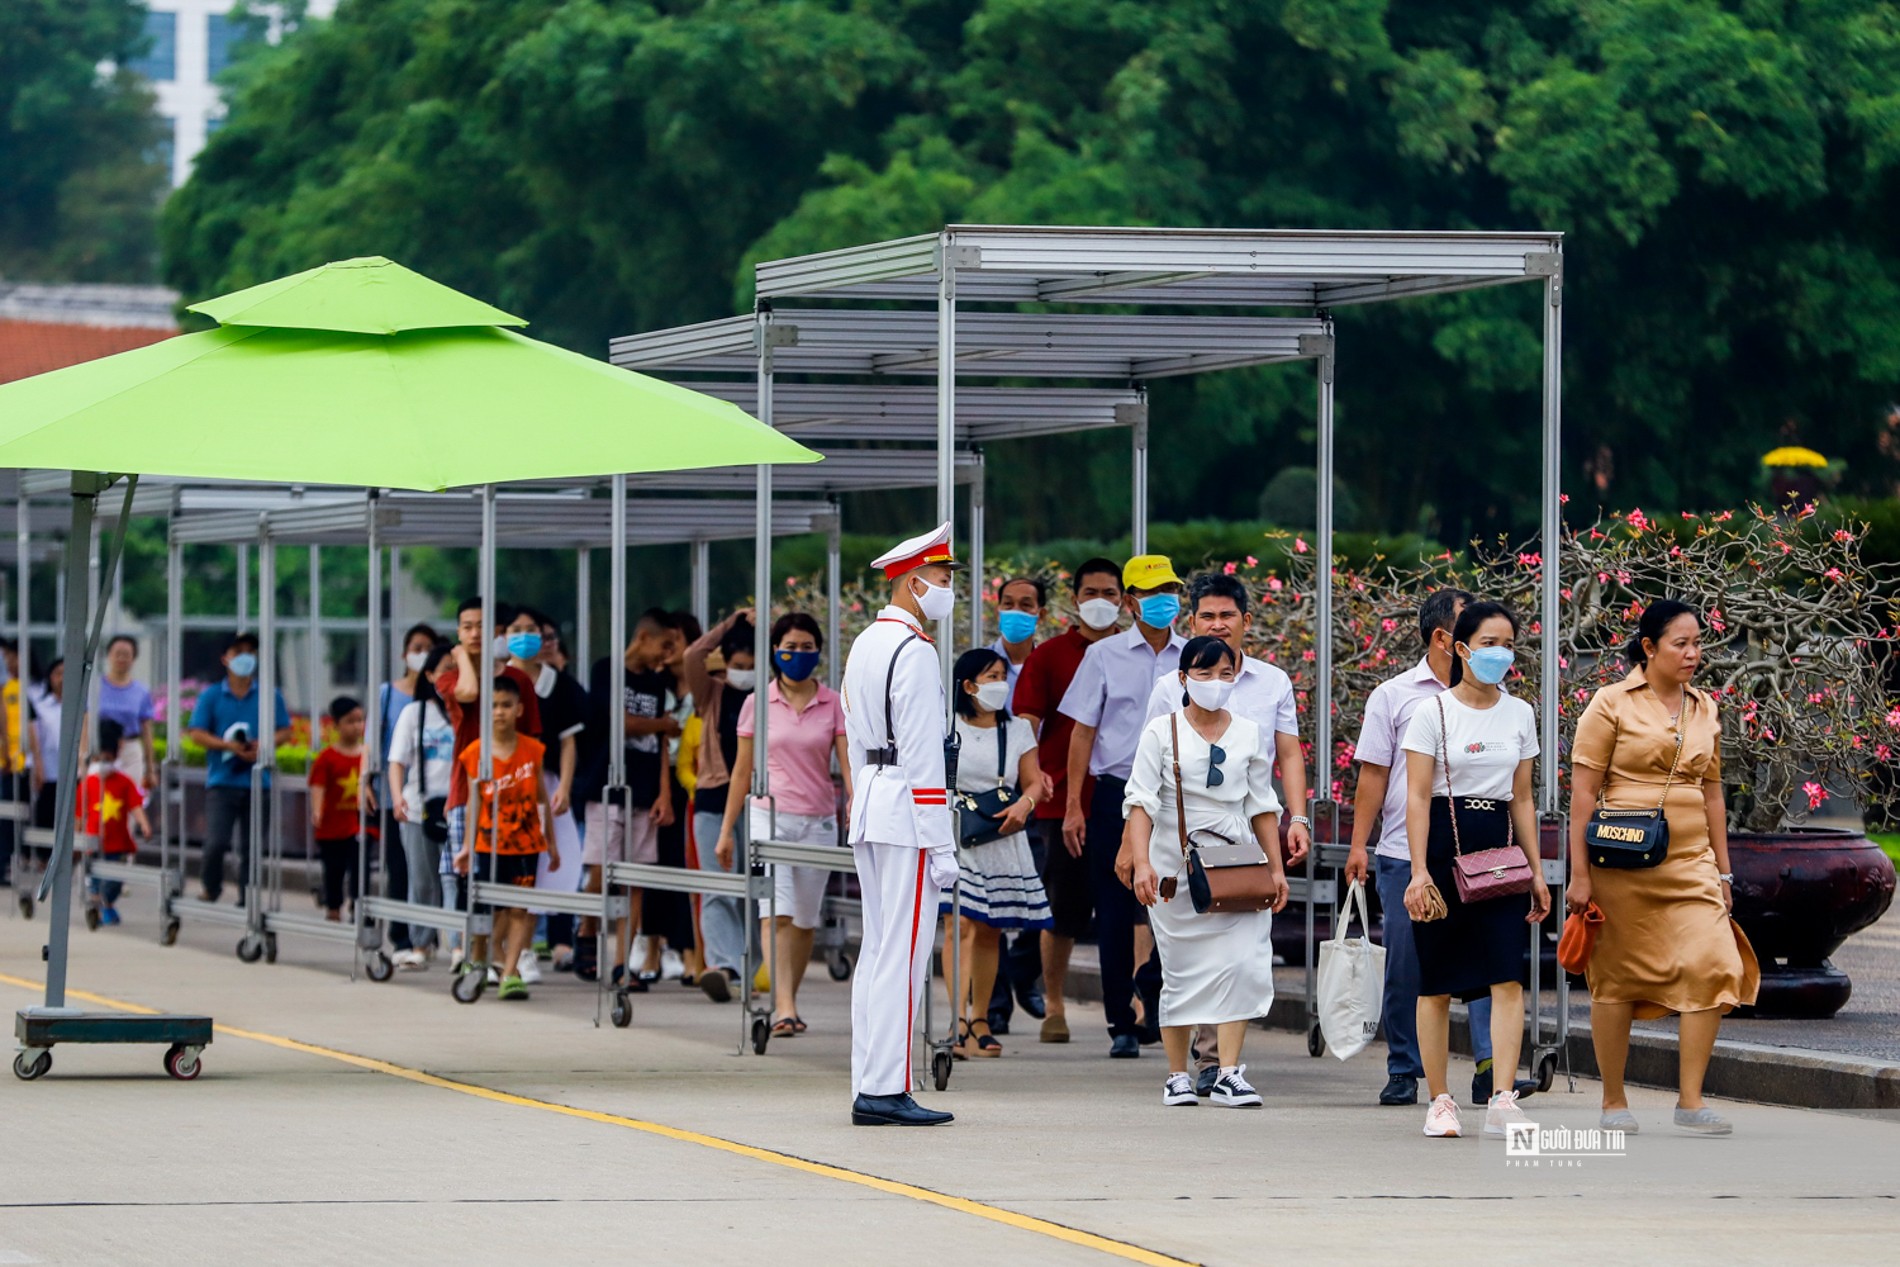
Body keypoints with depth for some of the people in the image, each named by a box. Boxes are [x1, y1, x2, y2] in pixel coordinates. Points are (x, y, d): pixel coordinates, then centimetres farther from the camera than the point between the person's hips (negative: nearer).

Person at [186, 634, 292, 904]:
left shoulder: (270, 696, 9)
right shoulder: (211, 696, 6)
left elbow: (285, 731, 9)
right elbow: (197, 734, 2)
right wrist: (228, 745, -13)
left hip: (258, 780, 2)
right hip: (222, 780, -1)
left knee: (251, 846, 3)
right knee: (216, 842, -13)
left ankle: (246, 900, 11)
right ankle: (210, 890, 9)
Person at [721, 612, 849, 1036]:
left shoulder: (834, 705, 3)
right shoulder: (757, 704, 3)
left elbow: (849, 766, -5)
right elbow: (742, 770, 8)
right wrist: (727, 830, 9)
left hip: (818, 822, 2)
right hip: (770, 816, -2)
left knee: (804, 921, 7)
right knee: (776, 914, -16)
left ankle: (785, 1005, 20)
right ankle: (784, 1008, -24)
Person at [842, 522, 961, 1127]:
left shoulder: (864, 646, 17)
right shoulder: (914, 652, -13)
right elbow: (922, 754, -17)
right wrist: (941, 845, -16)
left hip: (869, 804, 10)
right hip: (908, 811, -10)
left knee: (877, 951, 10)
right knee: (903, 953, -9)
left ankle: (868, 1089, 10)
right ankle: (887, 1090, -10)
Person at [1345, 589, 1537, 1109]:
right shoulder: (1393, 696, 4)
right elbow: (1373, 775, 5)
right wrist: (1359, 845, 0)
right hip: (1406, 856, -1)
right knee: (1405, 969, 4)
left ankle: (1491, 1069, -15)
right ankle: (1403, 1072, 15)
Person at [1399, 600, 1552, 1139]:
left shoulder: (1519, 715, 11)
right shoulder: (1433, 712, -3)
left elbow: (1521, 800, 15)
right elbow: (1417, 797, -6)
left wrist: (1536, 871, 11)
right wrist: (1419, 871, -14)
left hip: (1501, 849, 3)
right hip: (1444, 846, -3)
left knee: (1507, 978, -10)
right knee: (1436, 982, 1)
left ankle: (1502, 1101, -14)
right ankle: (1439, 1100, 10)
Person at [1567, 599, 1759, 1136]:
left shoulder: (1705, 710, 12)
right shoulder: (1613, 704, -3)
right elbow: (1583, 793, -5)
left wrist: (1722, 872, 17)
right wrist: (1580, 873, -9)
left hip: (1689, 865, 4)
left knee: (1712, 967, -11)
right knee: (1617, 979, 3)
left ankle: (1690, 1101, -5)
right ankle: (1614, 1103, 16)